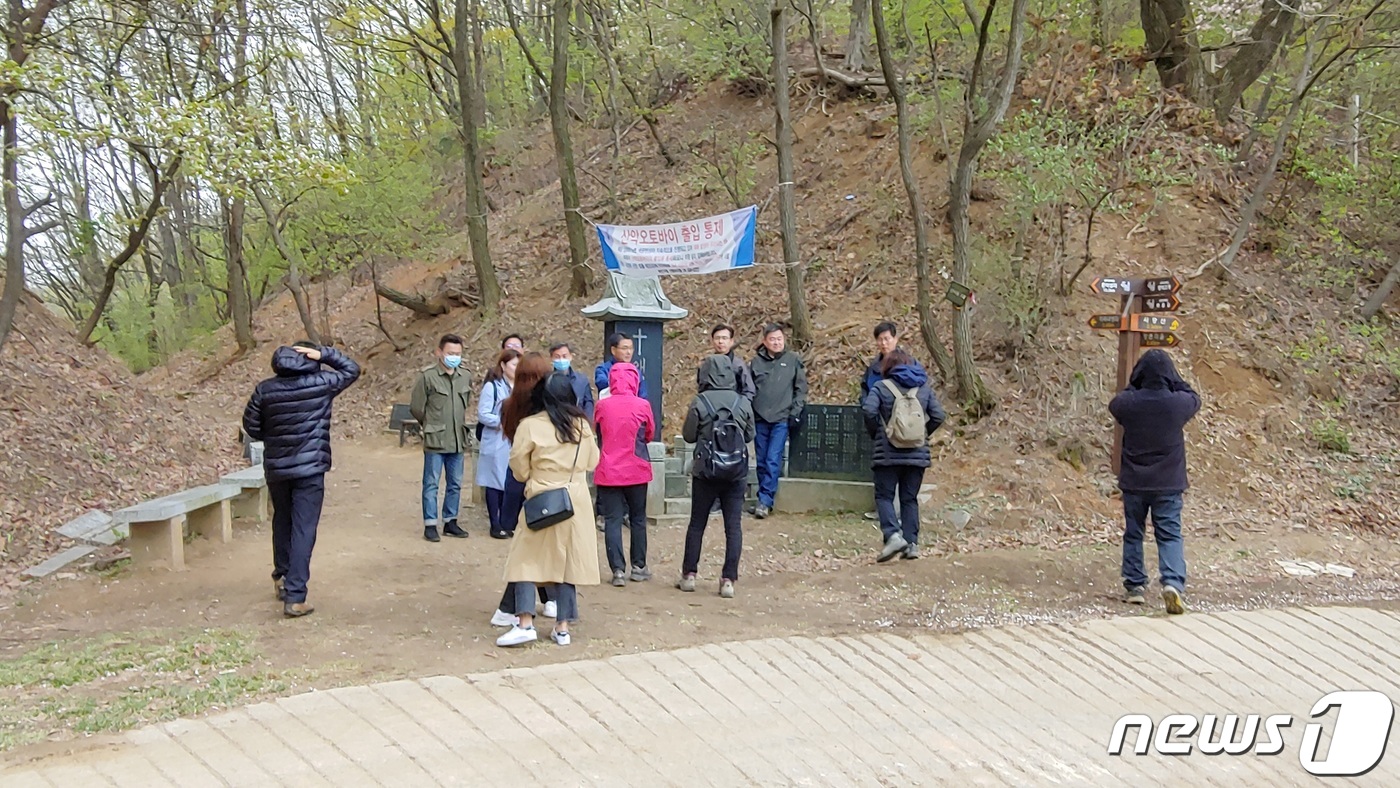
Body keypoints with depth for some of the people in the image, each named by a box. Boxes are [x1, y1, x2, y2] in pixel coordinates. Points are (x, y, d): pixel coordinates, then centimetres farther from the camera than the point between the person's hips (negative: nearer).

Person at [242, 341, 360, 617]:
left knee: (282, 522, 24)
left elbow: (251, 425, 6)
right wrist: (324, 354, -2)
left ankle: (281, 576, 42)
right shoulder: (321, 383, -7)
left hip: (276, 468, 4)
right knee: (303, 530, -3)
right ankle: (294, 597, -7)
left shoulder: (265, 389, 0)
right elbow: (352, 369, 8)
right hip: (310, 468, -4)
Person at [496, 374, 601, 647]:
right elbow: (592, 461, 12)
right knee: (567, 560, 9)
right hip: (576, 500, 4)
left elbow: (519, 469, -4)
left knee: (527, 560, 5)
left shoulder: (530, 426, -10)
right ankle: (562, 627, 13)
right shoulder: (582, 425, 0)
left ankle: (525, 623, -4)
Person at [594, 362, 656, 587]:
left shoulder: (602, 406, -5)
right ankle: (639, 567, 20)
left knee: (612, 520, 3)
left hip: (608, 471, 0)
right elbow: (650, 435, 6)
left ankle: (618, 570, -2)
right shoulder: (642, 406, -9)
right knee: (638, 519, 14)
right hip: (636, 471, 0)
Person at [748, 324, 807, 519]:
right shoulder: (757, 361, 7)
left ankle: (764, 500, -6)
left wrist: (796, 411, -3)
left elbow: (801, 388, 4)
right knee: (762, 462, 8)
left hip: (782, 419, -3)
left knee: (773, 461, -9)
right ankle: (765, 499, 18)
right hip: (760, 418, 3)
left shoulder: (793, 360, 2)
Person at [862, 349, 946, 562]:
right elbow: (939, 416, 2)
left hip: (888, 454, -3)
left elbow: (869, 411, -16)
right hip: (918, 454, 3)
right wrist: (923, 433, 14)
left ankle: (893, 535, -16)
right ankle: (912, 543, 8)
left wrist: (875, 433, 0)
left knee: (884, 496, 4)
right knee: (910, 499, 12)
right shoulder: (923, 388, 9)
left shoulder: (881, 387, -1)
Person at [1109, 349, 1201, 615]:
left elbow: (1114, 405, 12)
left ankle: (1134, 586, 18)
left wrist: (1133, 387, 10)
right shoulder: (1178, 403, -12)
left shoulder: (1129, 402, -13)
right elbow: (1195, 398, 13)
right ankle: (1173, 582, -13)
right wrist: (1175, 383, 15)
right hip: (1169, 484, 0)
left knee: (1133, 534, 13)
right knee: (1170, 535, 5)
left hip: (1134, 483, 0)